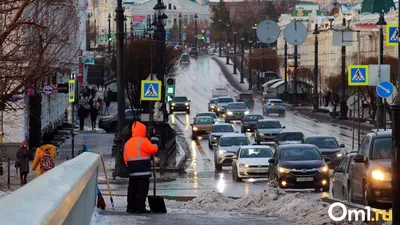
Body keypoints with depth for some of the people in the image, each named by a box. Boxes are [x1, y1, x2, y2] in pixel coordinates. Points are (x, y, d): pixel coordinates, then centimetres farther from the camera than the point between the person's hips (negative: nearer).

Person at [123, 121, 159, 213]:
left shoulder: (127, 143, 13)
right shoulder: (143, 141, -10)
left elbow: (125, 158, 14)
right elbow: (153, 149, -7)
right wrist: (155, 140, 8)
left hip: (132, 171, 7)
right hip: (143, 171, -7)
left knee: (132, 189, 11)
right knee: (142, 190, -6)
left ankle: (131, 207, 14)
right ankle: (140, 207, -9)